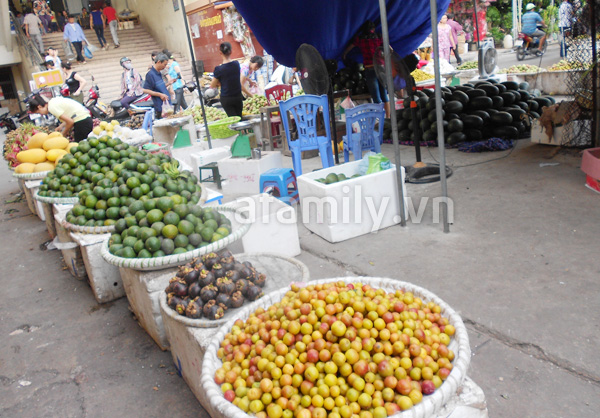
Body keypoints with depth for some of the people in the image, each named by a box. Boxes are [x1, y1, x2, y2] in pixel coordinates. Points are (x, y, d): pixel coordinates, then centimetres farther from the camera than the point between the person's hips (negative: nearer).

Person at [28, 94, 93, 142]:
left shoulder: (51, 107, -11)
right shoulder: (54, 101, 17)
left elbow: (70, 122, -14)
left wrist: (64, 134, 3)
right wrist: (61, 126, 15)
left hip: (82, 122, -9)